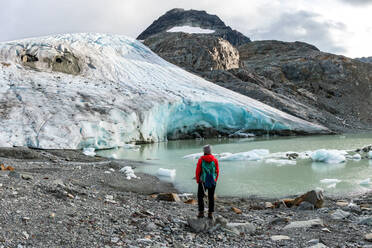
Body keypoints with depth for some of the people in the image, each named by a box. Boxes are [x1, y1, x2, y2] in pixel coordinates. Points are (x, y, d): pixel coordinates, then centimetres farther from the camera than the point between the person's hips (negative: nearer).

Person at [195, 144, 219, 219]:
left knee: (200, 197, 12)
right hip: (212, 182, 2)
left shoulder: (201, 160, -10)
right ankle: (210, 213, 10)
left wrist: (198, 181, 7)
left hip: (203, 182, -2)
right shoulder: (215, 160, -4)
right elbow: (217, 172, 0)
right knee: (211, 197, 11)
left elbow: (197, 171, -7)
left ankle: (201, 212, 6)